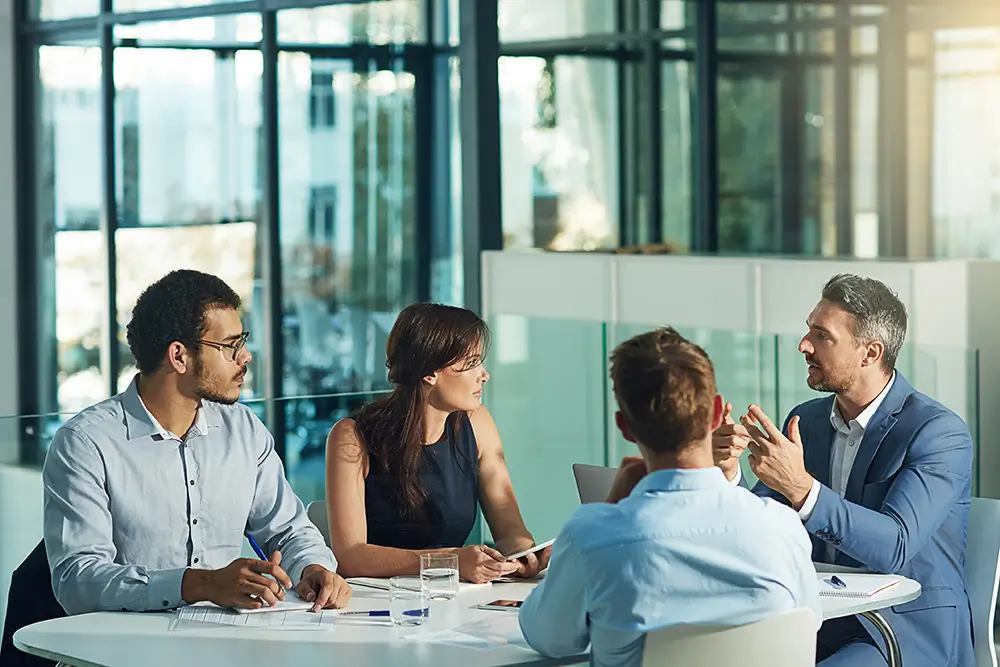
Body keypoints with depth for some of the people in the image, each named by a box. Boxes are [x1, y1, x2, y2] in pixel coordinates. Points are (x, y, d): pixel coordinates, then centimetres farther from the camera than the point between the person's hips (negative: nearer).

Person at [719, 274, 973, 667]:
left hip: (908, 633, -6)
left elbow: (894, 548, -25)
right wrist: (728, 471, -16)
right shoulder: (806, 420, 8)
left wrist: (800, 487, -36)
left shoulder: (940, 432, -12)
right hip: (819, 620, 6)